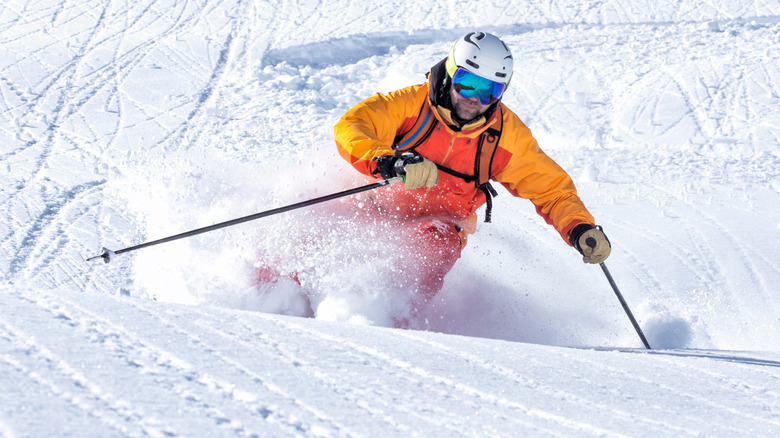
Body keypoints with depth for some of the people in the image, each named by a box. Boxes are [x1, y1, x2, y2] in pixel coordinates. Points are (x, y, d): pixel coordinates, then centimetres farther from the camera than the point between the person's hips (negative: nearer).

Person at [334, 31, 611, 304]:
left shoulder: (507, 134, -7)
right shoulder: (413, 103, -15)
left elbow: (551, 187, 2)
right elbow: (350, 127, -26)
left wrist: (581, 228, -16)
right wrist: (389, 162, -45)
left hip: (438, 224, 0)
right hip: (380, 210, 0)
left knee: (435, 248, -32)